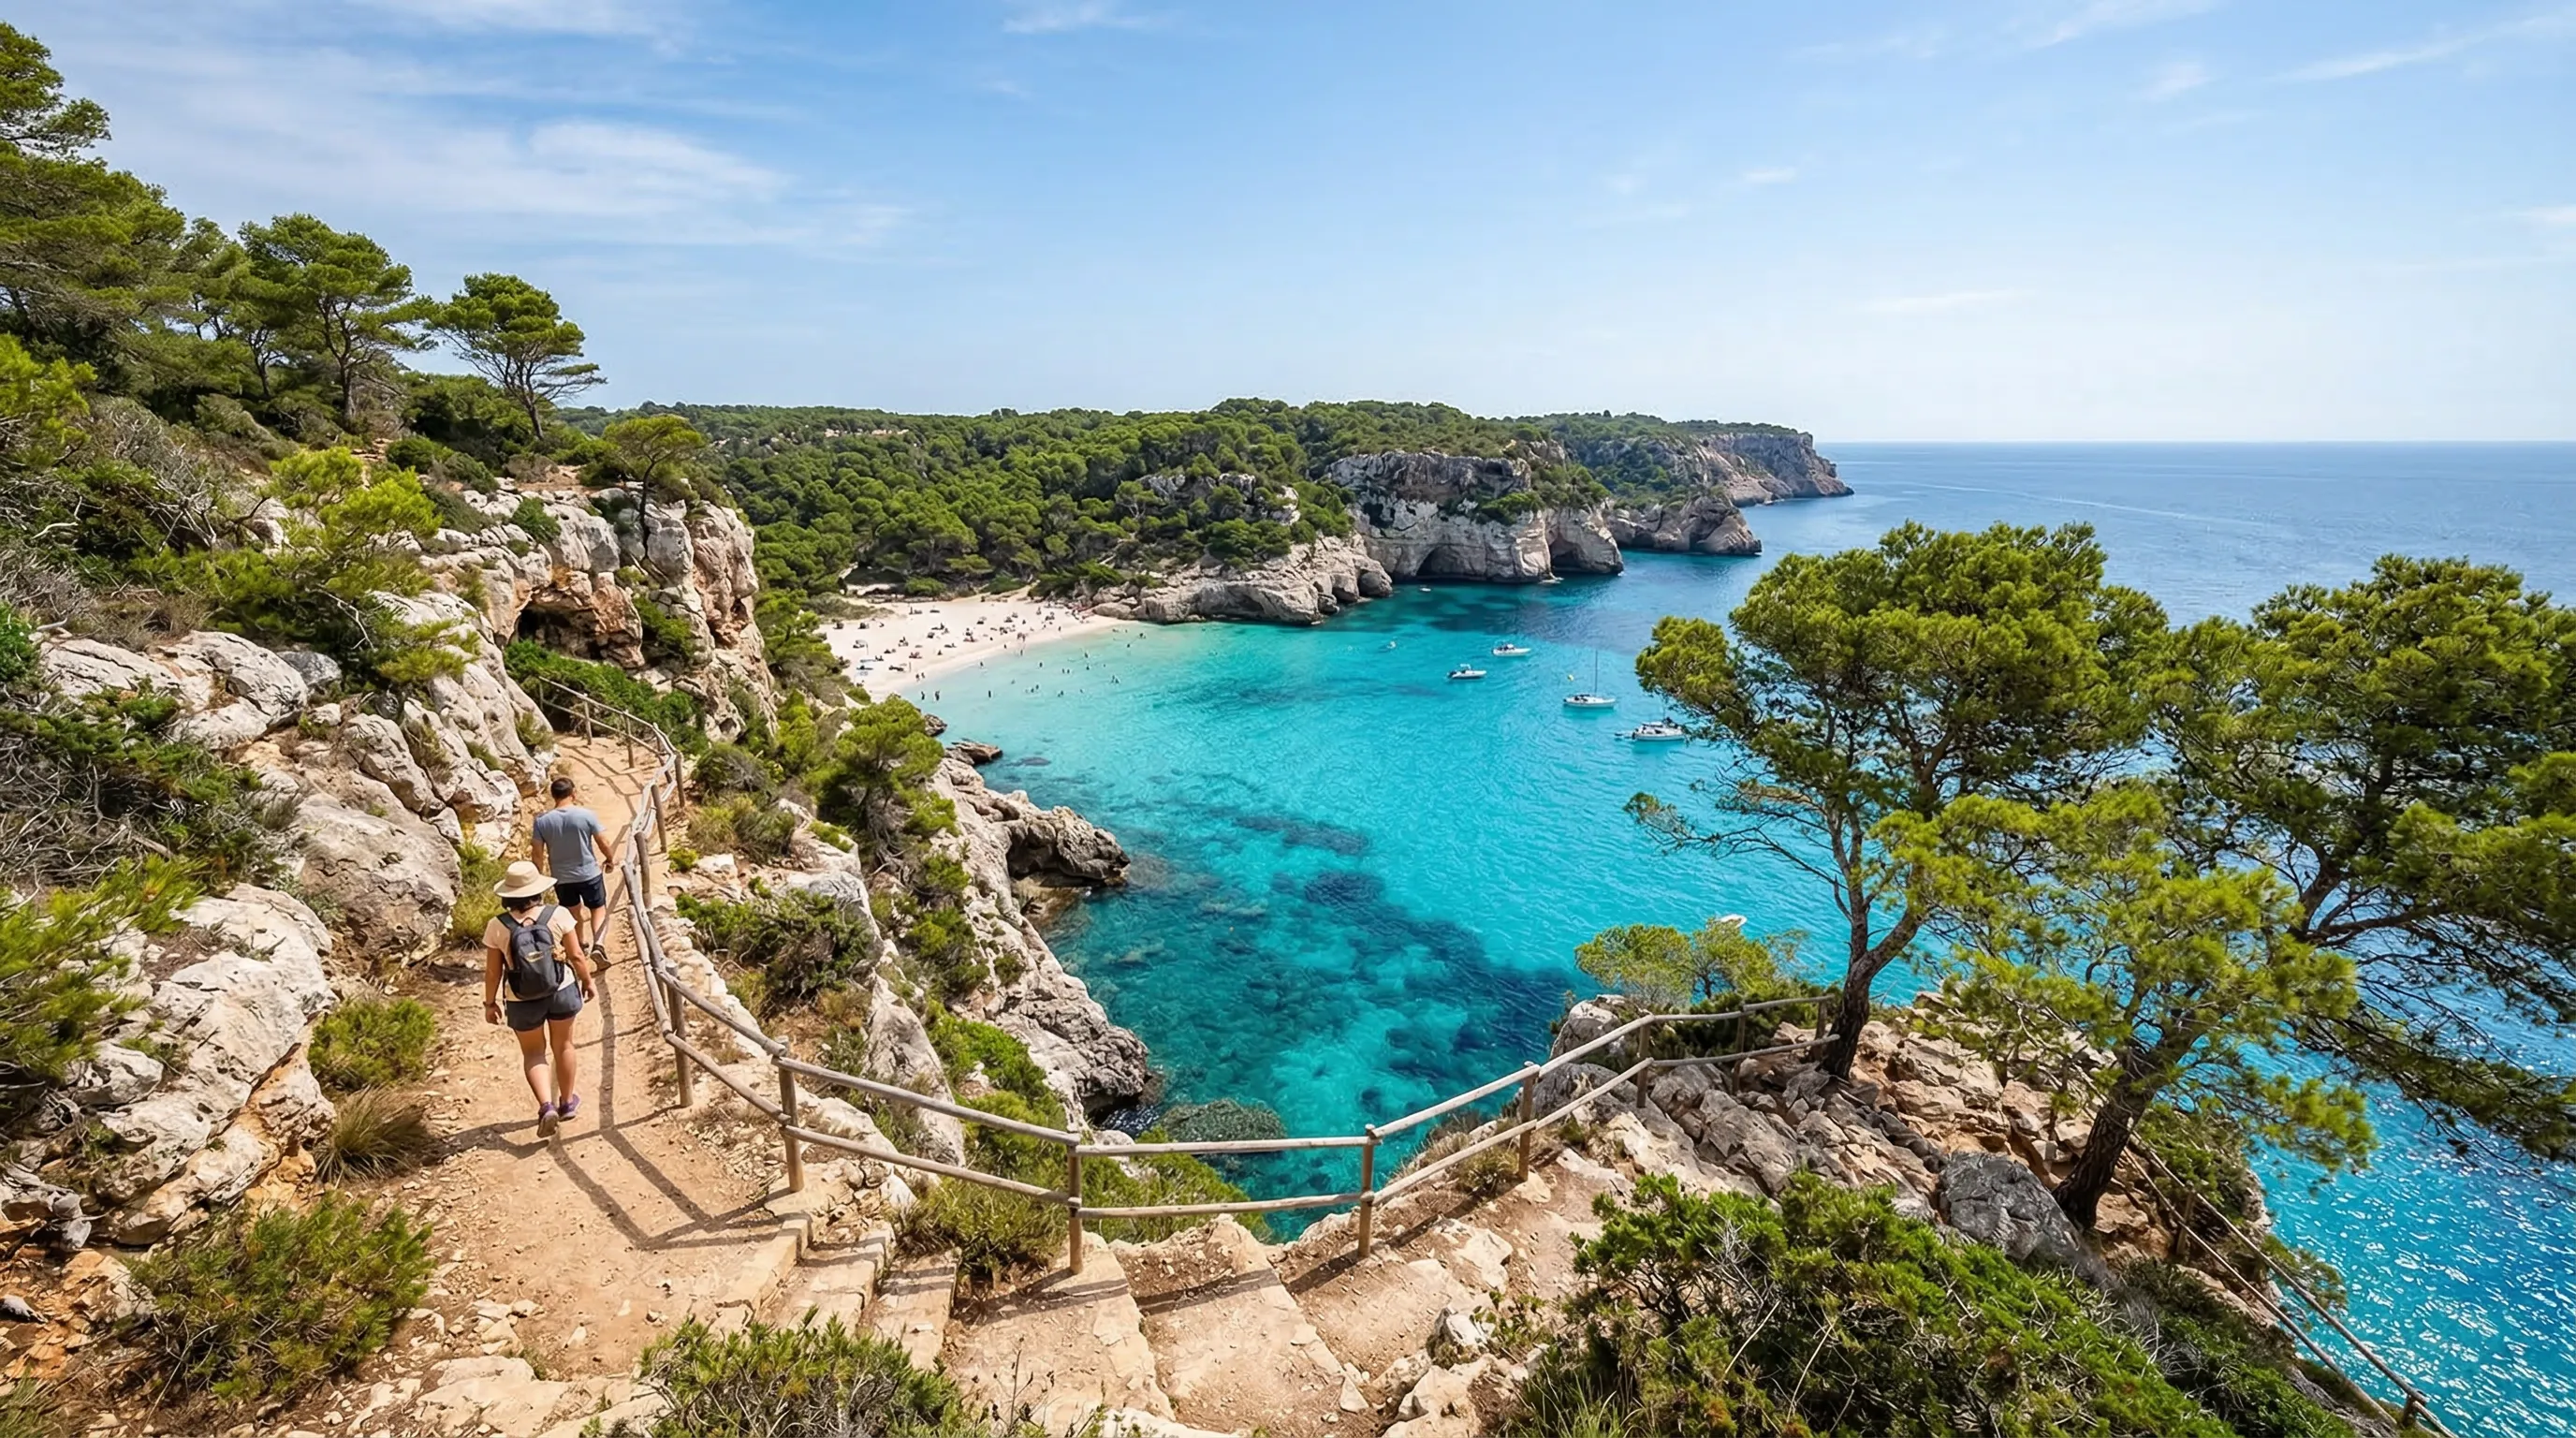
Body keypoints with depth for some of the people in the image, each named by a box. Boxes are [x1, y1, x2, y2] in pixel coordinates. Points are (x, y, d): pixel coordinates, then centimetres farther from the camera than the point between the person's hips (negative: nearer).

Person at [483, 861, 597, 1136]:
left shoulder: (497, 926, -15)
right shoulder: (558, 914, -16)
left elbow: (493, 971, -7)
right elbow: (576, 954, -9)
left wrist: (490, 1003, 8)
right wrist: (588, 981, 7)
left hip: (523, 1002, -1)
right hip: (562, 992, 1)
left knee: (533, 1052, 18)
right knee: (563, 1045, 20)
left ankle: (546, 1106, 2)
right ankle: (567, 1102, 35)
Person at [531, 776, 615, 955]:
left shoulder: (542, 821, -10)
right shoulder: (587, 815, -16)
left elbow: (538, 852, -5)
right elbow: (603, 842, -9)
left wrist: (540, 874, 10)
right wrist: (610, 859, 10)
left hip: (561, 877, 2)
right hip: (589, 873, -2)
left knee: (573, 911, 24)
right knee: (598, 907, 14)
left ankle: (582, 941, 39)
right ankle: (598, 943, -5)